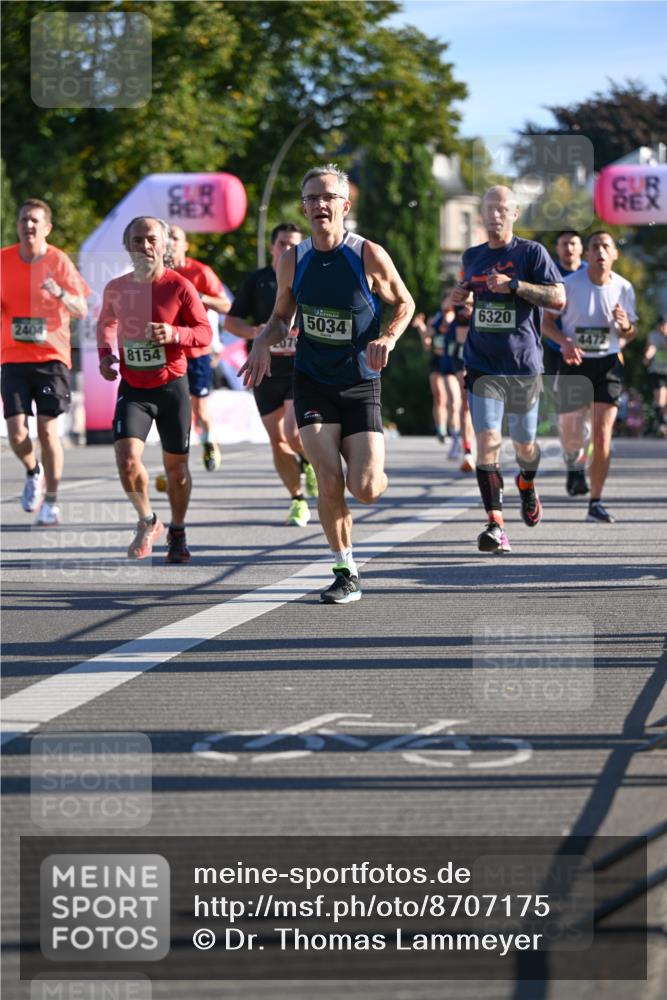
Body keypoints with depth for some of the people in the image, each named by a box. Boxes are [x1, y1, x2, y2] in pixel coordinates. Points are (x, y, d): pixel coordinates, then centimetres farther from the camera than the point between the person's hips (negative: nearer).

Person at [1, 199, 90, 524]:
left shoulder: (59, 262, -4)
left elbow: (81, 312, -7)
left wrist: (60, 293, -26)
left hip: (51, 357, -2)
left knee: (47, 430, -6)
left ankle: (51, 503, 8)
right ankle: (33, 472, 27)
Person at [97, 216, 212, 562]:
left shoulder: (179, 286, -9)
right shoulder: (115, 289, 1)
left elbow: (205, 332, -6)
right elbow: (106, 322, 22)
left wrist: (175, 334, -25)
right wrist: (106, 354, 4)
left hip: (172, 386, -1)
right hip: (132, 388, 1)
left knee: (176, 465, 7)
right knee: (127, 459, -17)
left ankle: (177, 533, 30)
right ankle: (147, 521, 8)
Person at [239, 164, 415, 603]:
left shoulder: (369, 255, -10)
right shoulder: (293, 261, -1)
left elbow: (404, 303, 5)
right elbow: (282, 315, 16)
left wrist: (388, 338, -13)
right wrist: (264, 342, -5)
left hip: (361, 385, -2)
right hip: (312, 383, 2)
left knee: (364, 488, -10)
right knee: (330, 481, -12)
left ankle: (378, 477, 30)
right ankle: (346, 573, 5)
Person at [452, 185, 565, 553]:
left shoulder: (531, 252, -3)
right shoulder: (472, 256, 10)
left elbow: (558, 298, -11)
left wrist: (514, 285, -20)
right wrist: (459, 296, 5)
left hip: (524, 364, -2)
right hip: (482, 366, 2)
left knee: (524, 444, 11)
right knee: (487, 440, -14)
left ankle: (527, 485, 46)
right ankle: (495, 523, -16)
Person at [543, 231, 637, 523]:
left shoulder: (623, 288, -2)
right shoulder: (569, 284, -10)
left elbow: (630, 334, 9)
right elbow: (546, 320, -2)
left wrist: (625, 327, -15)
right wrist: (564, 342, -20)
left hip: (608, 363, 1)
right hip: (574, 362, -1)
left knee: (603, 436, -9)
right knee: (571, 441, -1)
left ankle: (595, 503, 0)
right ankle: (575, 457, 37)